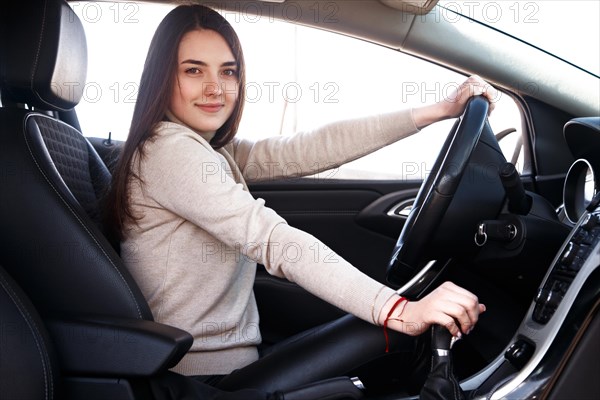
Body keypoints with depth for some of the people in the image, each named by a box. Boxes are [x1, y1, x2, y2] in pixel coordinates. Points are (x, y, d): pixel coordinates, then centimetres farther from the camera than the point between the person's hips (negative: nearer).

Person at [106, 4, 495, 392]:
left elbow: (315, 148, -1)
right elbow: (273, 240, -31)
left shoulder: (217, 152, 7)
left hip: (231, 351, 8)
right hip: (208, 370, -8)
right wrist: (399, 310, -37)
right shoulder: (169, 149, -20)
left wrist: (439, 110, -5)